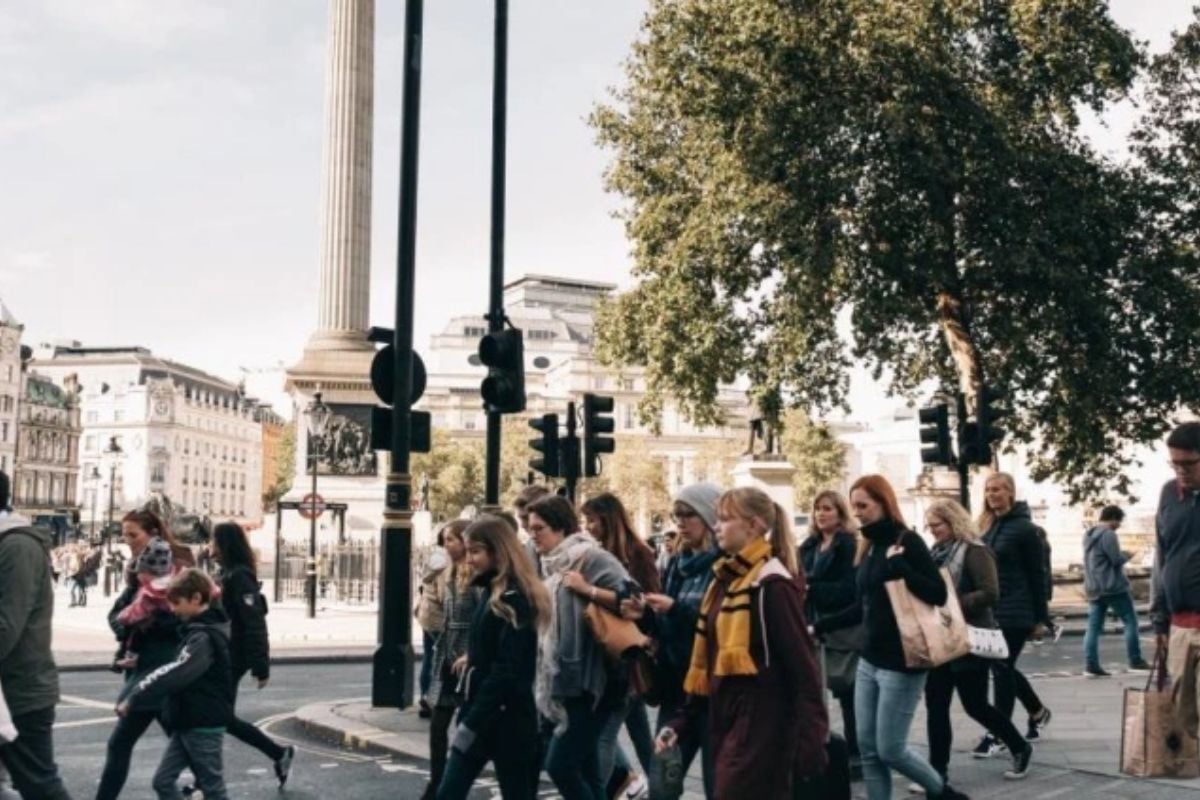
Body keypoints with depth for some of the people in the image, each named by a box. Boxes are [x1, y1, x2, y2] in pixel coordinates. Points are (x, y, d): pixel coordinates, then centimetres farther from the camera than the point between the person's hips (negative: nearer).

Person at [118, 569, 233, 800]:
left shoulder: (205, 637, -21)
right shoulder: (200, 630, 10)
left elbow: (174, 675, -29)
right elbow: (180, 673, 19)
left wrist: (133, 700, -25)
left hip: (203, 725, -9)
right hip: (188, 723, 9)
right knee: (163, 780, 9)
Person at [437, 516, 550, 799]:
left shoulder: (514, 599, -16)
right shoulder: (492, 592, 12)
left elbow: (507, 671, -22)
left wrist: (471, 724, -22)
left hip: (506, 718, -9)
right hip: (482, 713, 9)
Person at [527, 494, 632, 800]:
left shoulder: (591, 556, -9)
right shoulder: (552, 565, 16)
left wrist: (588, 590, -20)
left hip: (588, 681, -8)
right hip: (562, 681, 8)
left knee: (559, 765, -10)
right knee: (586, 772, 9)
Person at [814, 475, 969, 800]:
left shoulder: (907, 541, -11)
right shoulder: (869, 547, 12)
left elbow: (939, 594, -17)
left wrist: (901, 567, -28)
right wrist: (820, 626, 15)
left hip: (901, 663, -8)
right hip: (870, 661, 8)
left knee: (890, 749, -2)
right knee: (868, 749, 7)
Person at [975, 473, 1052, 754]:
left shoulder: (1024, 528, -8)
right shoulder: (986, 526, 10)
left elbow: (1037, 574, -7)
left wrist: (1040, 617, -8)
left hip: (1015, 612, -7)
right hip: (991, 611, 7)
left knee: (1002, 669, -4)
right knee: (1003, 668, 14)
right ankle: (1038, 711, 36)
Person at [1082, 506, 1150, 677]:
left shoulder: (1088, 536, 15)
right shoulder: (1108, 535, -13)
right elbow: (1117, 560, -15)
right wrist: (1127, 555, 5)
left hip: (1094, 590, 8)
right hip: (1113, 587, -8)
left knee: (1094, 628, 2)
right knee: (1130, 622, 4)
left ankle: (1091, 665, -5)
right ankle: (1135, 661, 6)